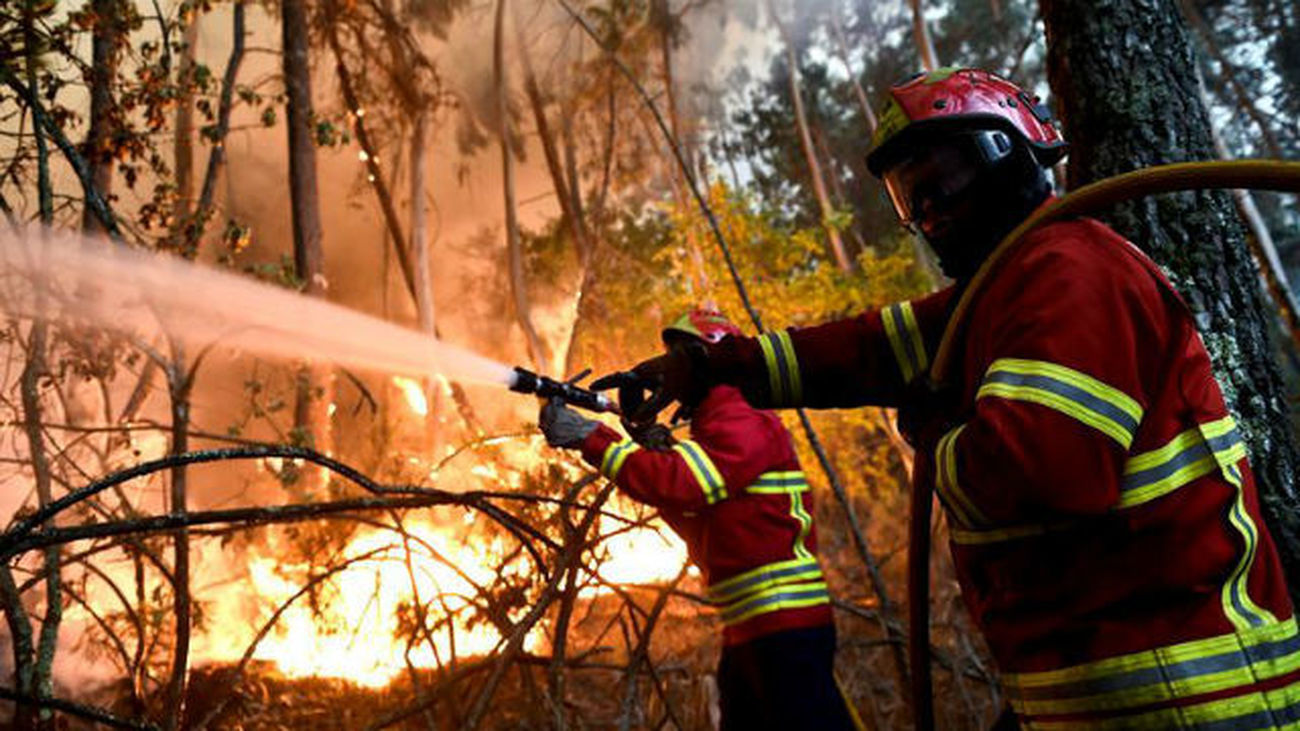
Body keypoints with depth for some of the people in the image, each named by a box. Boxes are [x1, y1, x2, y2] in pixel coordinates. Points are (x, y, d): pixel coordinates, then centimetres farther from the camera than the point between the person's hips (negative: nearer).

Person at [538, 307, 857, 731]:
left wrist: (589, 438, -21)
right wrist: (658, 454, 4)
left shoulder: (745, 424, -11)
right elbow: (693, 522, 18)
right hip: (745, 632, 10)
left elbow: (680, 484, -25)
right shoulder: (715, 429, 20)